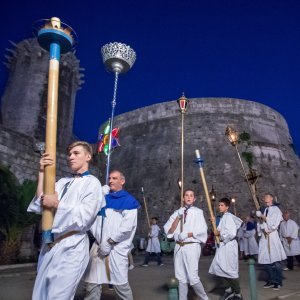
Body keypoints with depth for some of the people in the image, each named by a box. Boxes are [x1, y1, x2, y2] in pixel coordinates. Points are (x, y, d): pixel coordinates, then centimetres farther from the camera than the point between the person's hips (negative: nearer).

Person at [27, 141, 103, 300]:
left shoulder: (92, 183, -3)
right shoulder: (62, 182, 14)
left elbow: (85, 215, -13)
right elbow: (40, 206, 3)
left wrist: (57, 204, -12)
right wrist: (42, 173, -1)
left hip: (71, 248, -6)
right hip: (49, 246, 6)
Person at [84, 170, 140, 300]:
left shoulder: (129, 201, -1)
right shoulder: (103, 199, 16)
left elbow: (127, 226, -10)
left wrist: (109, 242, -11)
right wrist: (97, 237, -1)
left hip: (117, 248, -5)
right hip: (98, 246, 5)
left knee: (120, 283, -1)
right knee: (92, 282, 7)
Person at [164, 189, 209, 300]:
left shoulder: (197, 212, 1)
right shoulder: (177, 212, 9)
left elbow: (202, 231, -7)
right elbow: (169, 230, 2)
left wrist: (186, 234, -12)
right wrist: (178, 217, -9)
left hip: (192, 246, -4)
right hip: (179, 247, 4)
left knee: (193, 278, -4)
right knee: (181, 278, 11)